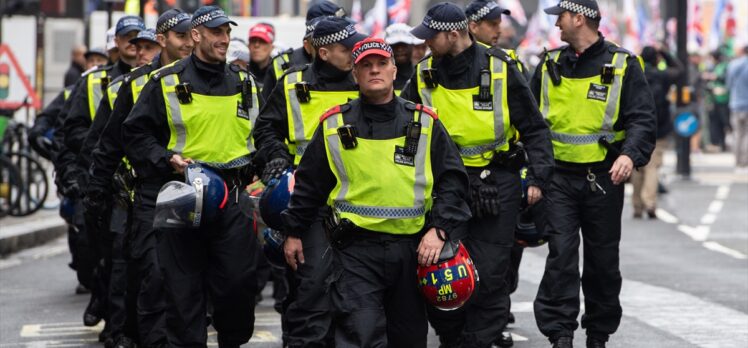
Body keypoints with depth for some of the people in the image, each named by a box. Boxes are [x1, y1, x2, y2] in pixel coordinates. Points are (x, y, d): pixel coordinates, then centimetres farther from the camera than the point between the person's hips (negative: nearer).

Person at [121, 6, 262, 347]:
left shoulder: (245, 84, 13)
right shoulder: (167, 82, 1)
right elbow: (135, 133, 2)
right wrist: (167, 160, -11)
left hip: (234, 196, 2)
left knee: (238, 281, -2)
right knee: (183, 288, 1)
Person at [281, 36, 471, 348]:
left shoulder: (424, 123, 5)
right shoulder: (335, 124, 4)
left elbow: (452, 180, 5)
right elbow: (309, 183, 13)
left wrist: (439, 230, -7)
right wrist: (294, 232, 14)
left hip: (412, 250, 2)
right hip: (356, 249, -2)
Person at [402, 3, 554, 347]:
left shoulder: (500, 68, -8)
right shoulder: (425, 74, 3)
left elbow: (533, 128, -1)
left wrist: (537, 177, -7)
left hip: (496, 184, -4)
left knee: (489, 271, -4)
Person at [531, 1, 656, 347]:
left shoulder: (622, 66, -3)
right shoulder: (550, 65, 9)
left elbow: (642, 120, -9)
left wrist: (630, 155, -27)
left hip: (603, 177, -2)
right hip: (559, 176, 2)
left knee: (602, 260, 8)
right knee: (561, 254, -9)